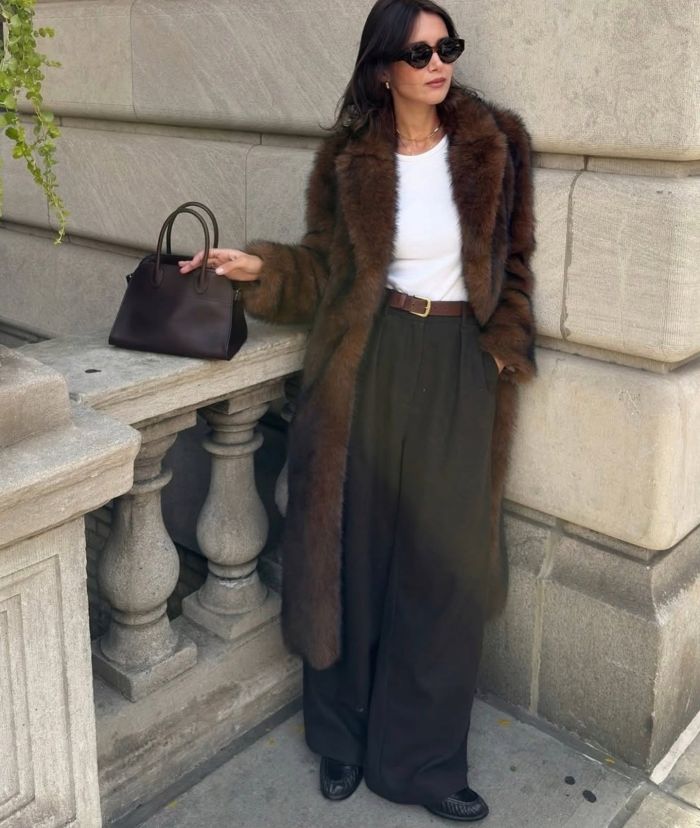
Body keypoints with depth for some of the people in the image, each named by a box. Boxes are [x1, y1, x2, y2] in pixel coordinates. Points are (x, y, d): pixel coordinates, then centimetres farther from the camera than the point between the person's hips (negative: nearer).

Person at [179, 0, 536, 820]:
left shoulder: (494, 141, 1)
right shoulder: (348, 158, 1)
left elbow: (513, 259, 7)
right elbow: (325, 267, 5)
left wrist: (506, 349, -1)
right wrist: (259, 267, -11)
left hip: (459, 370, 1)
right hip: (368, 366, 0)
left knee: (445, 572, 4)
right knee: (353, 557, 8)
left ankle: (419, 760, 23)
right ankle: (343, 739, 31)